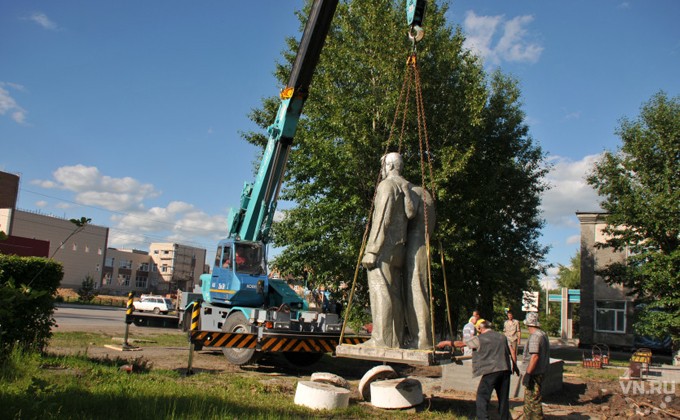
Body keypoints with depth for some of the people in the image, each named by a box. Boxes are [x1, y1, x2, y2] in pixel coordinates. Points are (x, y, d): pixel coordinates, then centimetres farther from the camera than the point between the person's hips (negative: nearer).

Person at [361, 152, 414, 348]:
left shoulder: (387, 185, -5)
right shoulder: (407, 188, 22)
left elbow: (382, 219, -14)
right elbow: (409, 217, 17)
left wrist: (371, 250, -16)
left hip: (385, 246, -9)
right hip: (399, 248, 9)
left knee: (380, 291, -11)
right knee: (394, 294, 6)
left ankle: (381, 339, -15)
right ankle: (395, 341, 6)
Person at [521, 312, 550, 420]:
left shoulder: (535, 336, -20)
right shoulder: (543, 334, 12)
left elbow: (535, 356, -27)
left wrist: (528, 374, -24)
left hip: (534, 373, -10)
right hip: (540, 371, 10)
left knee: (533, 400, -3)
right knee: (529, 399, 21)